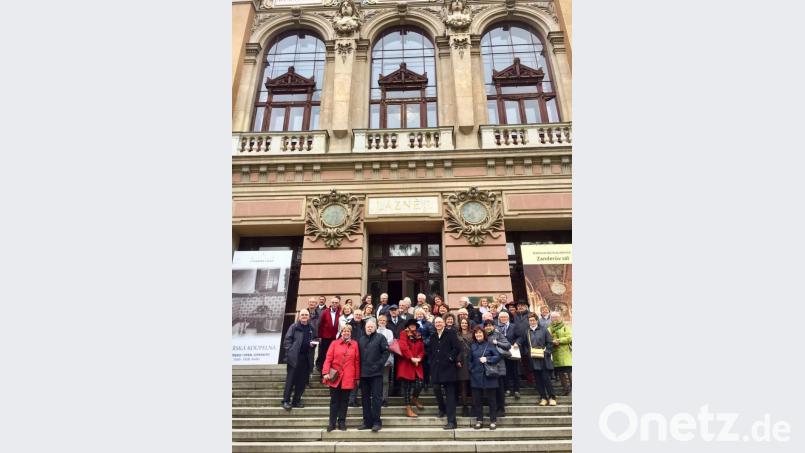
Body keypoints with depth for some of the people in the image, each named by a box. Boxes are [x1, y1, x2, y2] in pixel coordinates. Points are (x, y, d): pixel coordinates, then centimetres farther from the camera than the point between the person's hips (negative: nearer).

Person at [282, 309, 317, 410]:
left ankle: (296, 401, 18)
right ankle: (286, 401, 8)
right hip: (294, 357, -4)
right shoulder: (294, 327, 0)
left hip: (306, 358, 5)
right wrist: (290, 351, -13)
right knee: (290, 380, -1)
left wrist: (313, 344, 0)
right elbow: (287, 340, -4)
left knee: (302, 381, 7)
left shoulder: (311, 328, 13)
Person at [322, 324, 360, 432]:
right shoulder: (334, 343, 2)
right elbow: (328, 359, -2)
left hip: (348, 378, 1)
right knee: (334, 400, 7)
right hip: (335, 377, 0)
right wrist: (326, 372, -13)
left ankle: (342, 422, 20)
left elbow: (357, 361, 4)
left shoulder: (354, 344, 4)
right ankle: (332, 423, 18)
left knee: (344, 401, 8)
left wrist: (357, 377, 3)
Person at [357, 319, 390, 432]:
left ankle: (376, 422, 5)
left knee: (376, 397, -2)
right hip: (363, 373, 5)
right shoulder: (361, 339, 12)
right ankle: (367, 421, 19)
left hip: (376, 373, -5)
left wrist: (379, 364, -13)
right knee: (365, 398, 10)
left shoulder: (380, 338, -2)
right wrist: (359, 369, 5)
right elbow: (358, 355, 14)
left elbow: (386, 352, -8)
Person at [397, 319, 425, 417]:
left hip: (417, 365, 4)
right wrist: (411, 358, -20)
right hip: (405, 364, -4)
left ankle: (414, 398, 26)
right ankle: (408, 408, 11)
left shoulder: (419, 336, 15)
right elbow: (403, 347, -16)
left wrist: (419, 358, -8)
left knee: (419, 384, -5)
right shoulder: (403, 334, -2)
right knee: (407, 386, 0)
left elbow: (422, 349, 11)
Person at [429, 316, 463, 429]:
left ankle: (451, 421, 2)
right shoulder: (433, 337, 15)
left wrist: (450, 358, -10)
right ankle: (442, 408, 32)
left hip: (448, 367, -5)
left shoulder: (451, 333, -2)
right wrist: (432, 361, 9)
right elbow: (429, 351, 20)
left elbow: (457, 348, -9)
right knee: (436, 389, 2)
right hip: (436, 368, 5)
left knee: (450, 394, -2)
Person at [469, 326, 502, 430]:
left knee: (491, 399, 5)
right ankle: (479, 420, 18)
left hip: (488, 375, -3)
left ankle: (493, 420, 16)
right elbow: (470, 360, 13)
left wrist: (487, 359, -16)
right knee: (477, 399, 6)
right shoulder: (473, 346, 8)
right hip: (476, 376, 3)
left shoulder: (490, 344, -2)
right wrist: (471, 370, 2)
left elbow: (498, 356, -6)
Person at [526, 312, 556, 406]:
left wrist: (546, 351, -10)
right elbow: (525, 345, 16)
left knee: (546, 378, -3)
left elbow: (550, 343, 1)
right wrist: (528, 352, 0)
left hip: (544, 358, -3)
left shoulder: (543, 329, 1)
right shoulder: (527, 332, 9)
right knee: (538, 379, 5)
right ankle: (543, 397, 15)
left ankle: (552, 397, 9)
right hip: (533, 359, 3)